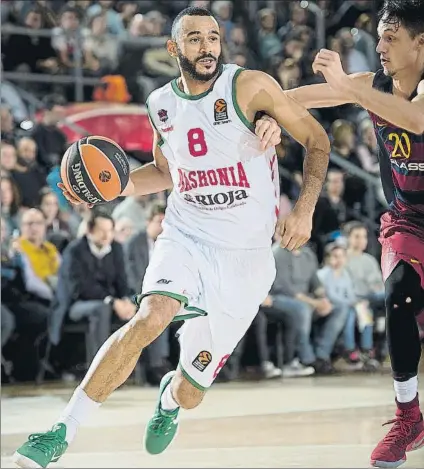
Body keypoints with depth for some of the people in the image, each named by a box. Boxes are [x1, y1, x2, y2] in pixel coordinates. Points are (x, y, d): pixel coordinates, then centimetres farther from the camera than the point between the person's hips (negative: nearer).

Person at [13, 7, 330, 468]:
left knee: (190, 392, 4)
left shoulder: (250, 87, -11)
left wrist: (304, 209, -14)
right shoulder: (161, 104, 3)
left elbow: (316, 139, -3)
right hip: (184, 238, 2)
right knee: (150, 317, -31)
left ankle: (170, 396, 47)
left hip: (244, 256, -2)